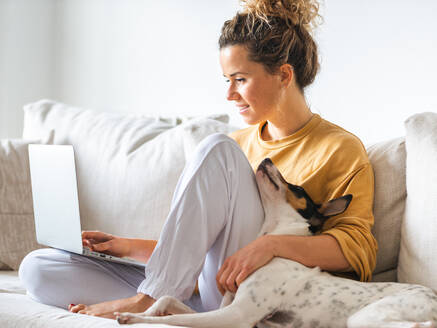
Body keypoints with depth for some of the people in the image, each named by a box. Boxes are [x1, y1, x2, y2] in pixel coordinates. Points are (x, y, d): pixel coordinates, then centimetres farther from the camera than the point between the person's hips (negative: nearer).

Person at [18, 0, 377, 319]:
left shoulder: (341, 149, 2)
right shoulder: (240, 142, 23)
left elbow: (358, 250, -12)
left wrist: (271, 244, -27)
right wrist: (131, 247, 11)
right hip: (199, 294, 7)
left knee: (217, 150, -22)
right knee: (38, 267, -6)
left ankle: (150, 300, -22)